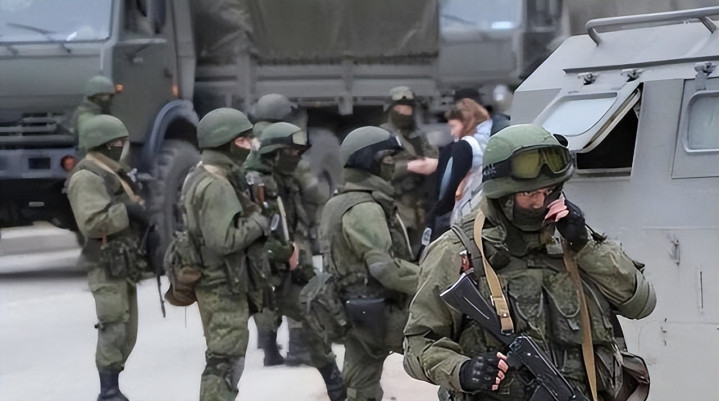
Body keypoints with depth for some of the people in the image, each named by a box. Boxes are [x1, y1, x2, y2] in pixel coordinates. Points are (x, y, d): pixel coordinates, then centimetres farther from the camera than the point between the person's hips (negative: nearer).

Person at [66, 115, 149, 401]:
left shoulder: (112, 173, 20)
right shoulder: (86, 177, -12)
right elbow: (92, 222, -23)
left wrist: (140, 212, 9)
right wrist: (128, 212, -18)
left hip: (124, 263, 10)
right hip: (107, 265, -10)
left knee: (127, 333, 12)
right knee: (113, 329, -11)